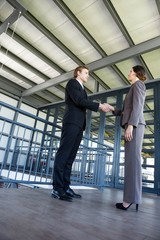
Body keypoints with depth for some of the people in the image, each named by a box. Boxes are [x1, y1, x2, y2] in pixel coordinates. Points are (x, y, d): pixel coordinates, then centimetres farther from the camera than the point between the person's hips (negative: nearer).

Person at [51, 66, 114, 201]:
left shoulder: (83, 89, 30)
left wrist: (101, 106, 5)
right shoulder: (72, 83, 5)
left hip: (79, 125, 8)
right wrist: (99, 106, -12)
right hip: (72, 122, -8)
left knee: (70, 157, 3)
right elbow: (78, 100, -11)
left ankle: (65, 187, 6)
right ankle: (57, 189, -8)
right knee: (63, 155, -10)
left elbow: (85, 104, 19)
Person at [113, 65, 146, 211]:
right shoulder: (136, 88, 31)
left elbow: (138, 106, -12)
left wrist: (130, 125, -22)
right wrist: (113, 110, 28)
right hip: (133, 124, 9)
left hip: (135, 125, -9)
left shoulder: (138, 84, 4)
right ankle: (132, 198, 5)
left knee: (133, 159, -14)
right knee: (131, 160, 3)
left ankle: (131, 199, -13)